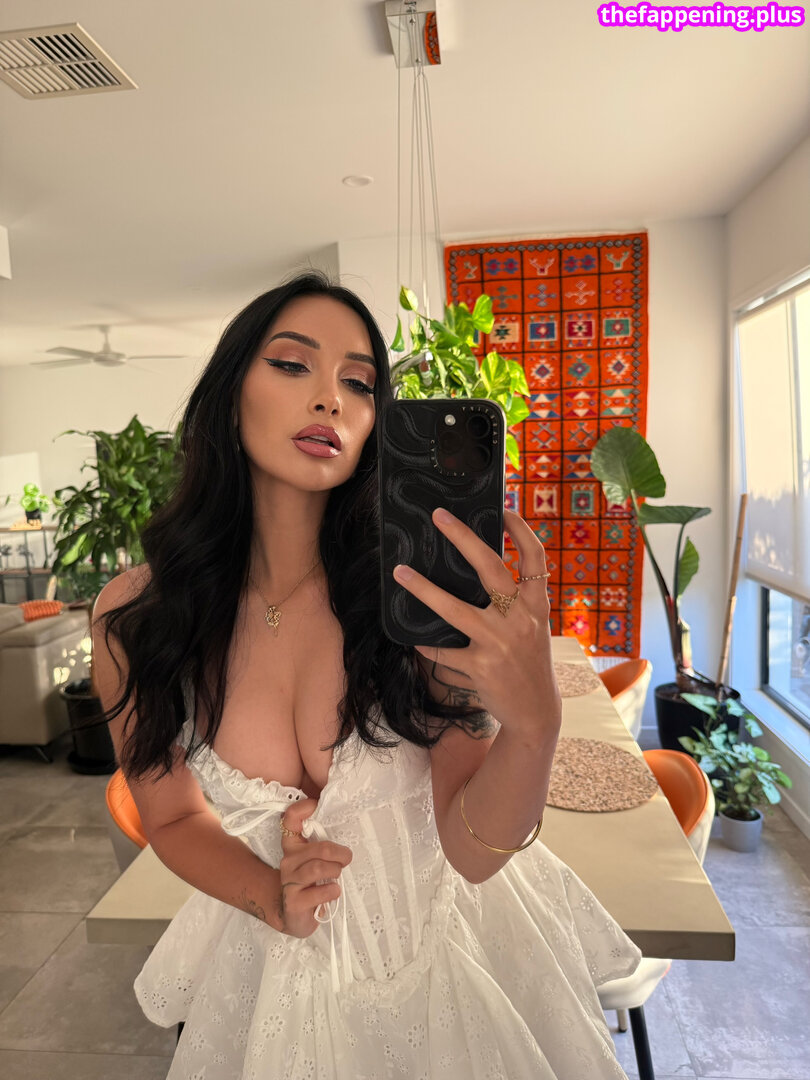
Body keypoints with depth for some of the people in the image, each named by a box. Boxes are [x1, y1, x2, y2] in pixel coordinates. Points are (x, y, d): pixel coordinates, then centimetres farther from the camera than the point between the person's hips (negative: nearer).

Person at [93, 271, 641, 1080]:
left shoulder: (419, 586, -24)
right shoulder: (133, 617, -18)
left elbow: (473, 851, -22)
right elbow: (173, 816, -3)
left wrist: (534, 722, -42)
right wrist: (271, 896, -21)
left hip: (452, 942, 0)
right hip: (280, 962, 1)